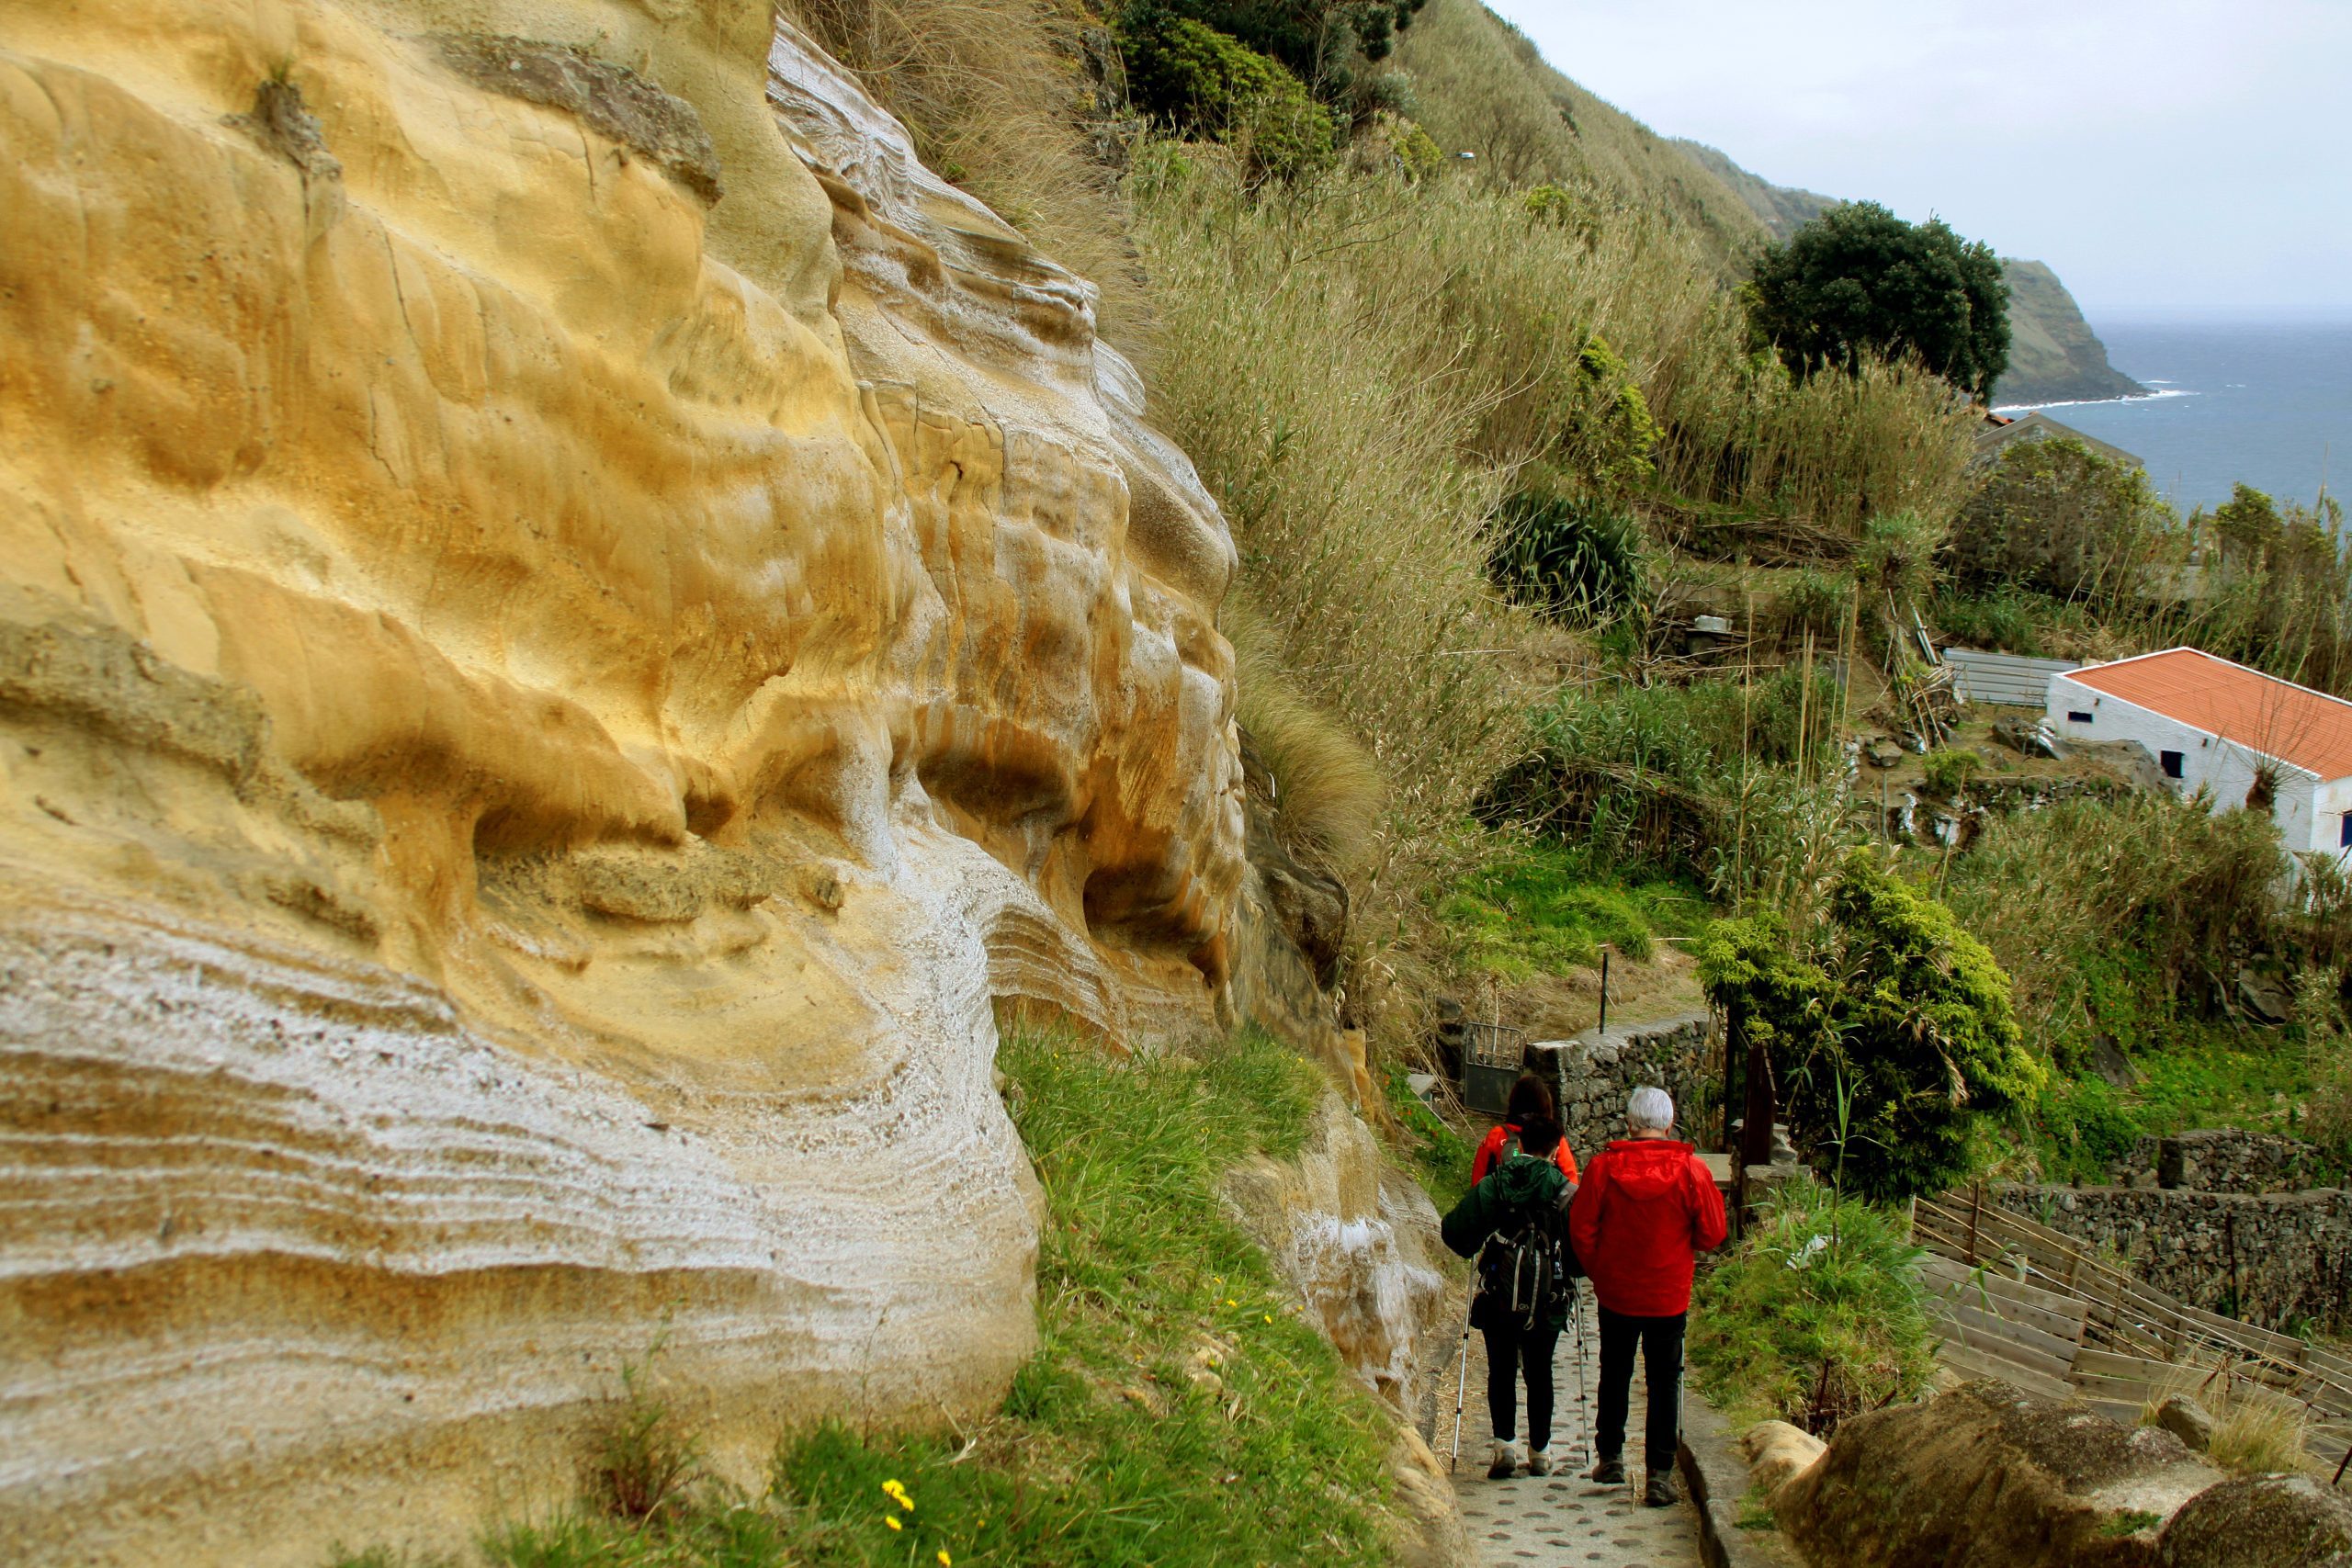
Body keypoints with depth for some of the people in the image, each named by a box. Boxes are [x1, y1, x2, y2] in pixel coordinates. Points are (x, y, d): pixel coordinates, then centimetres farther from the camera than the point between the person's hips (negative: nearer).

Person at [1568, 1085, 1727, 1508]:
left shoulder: (1602, 1167, -10)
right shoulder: (1691, 1170, -11)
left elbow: (1581, 1230, -7)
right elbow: (1711, 1235, -5)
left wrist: (1599, 1272, 9)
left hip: (1615, 1293, 1)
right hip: (1669, 1296, -1)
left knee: (1614, 1376, 18)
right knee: (1664, 1382, 6)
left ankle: (1610, 1457, 28)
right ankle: (1659, 1474, 5)